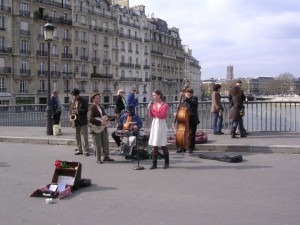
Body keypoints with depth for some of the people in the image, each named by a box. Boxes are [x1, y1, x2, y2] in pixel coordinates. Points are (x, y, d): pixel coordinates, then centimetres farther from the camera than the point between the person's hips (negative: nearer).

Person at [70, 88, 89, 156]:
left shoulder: (84, 101, -4)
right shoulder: (72, 101, 13)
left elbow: (86, 110, -10)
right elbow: (71, 110, 17)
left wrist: (78, 111, -19)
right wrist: (72, 114, -4)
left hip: (83, 121, -6)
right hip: (76, 121, 6)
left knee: (84, 136, -7)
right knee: (78, 137, 10)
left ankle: (86, 150, -5)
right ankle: (79, 150, 18)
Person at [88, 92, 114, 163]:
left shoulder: (101, 108, 17)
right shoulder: (91, 108, -11)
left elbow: (105, 117, 22)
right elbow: (90, 119, -21)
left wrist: (113, 118, 4)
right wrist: (100, 123, -24)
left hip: (103, 128, 8)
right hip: (96, 129, -8)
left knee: (106, 143, 10)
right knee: (98, 145, -2)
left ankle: (106, 156, 21)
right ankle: (98, 159, 7)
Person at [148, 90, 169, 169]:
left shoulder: (165, 105, -9)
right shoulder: (154, 104, 9)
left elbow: (162, 116, -19)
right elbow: (151, 116, 11)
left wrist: (153, 110, -21)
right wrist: (150, 109, -6)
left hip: (161, 125, -6)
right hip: (154, 125, 6)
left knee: (163, 145, 0)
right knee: (154, 145, 4)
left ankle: (167, 162, 13)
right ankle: (154, 163, 9)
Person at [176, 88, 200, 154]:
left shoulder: (194, 98, -7)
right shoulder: (185, 99, 11)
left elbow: (192, 103, -29)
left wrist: (185, 98, -40)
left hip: (193, 120, -5)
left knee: (192, 135, 1)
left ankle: (191, 148, 12)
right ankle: (183, 148, 17)